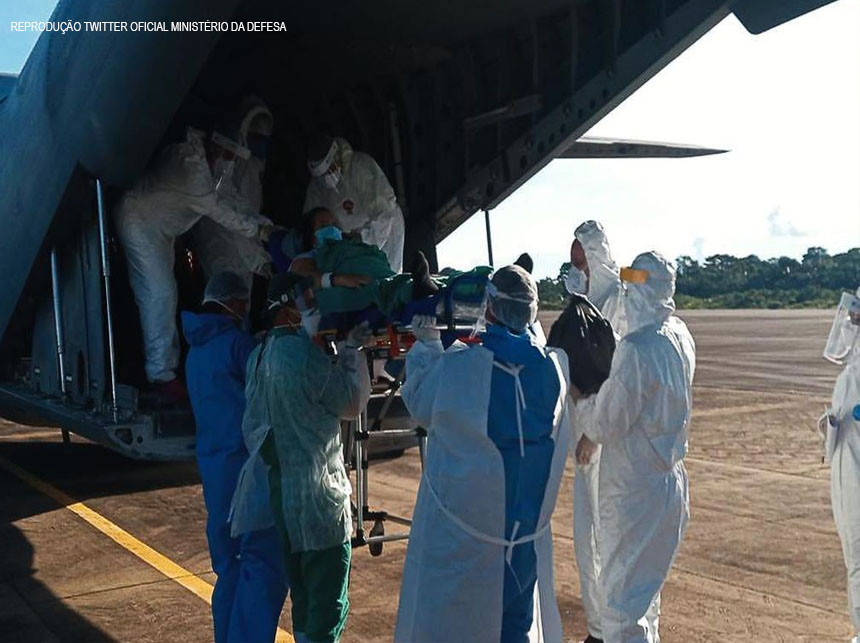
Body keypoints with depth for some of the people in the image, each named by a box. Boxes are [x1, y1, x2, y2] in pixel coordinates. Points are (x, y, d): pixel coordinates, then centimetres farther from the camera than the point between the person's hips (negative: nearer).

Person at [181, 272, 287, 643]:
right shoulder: (236, 341, -10)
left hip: (212, 464, 9)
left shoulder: (195, 350, 16)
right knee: (264, 561, -7)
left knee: (229, 565, 15)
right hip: (247, 463, -9)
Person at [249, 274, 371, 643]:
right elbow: (353, 404, -10)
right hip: (318, 499, -9)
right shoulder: (305, 353, -20)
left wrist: (345, 350, 8)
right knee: (329, 605, 2)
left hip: (282, 494, 9)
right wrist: (353, 349, -1)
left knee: (303, 598, 20)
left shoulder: (261, 355, 7)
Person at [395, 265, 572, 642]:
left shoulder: (455, 367, -19)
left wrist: (426, 344, 12)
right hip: (525, 526, 3)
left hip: (460, 532, -3)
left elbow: (420, 405, -1)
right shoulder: (554, 367, -11)